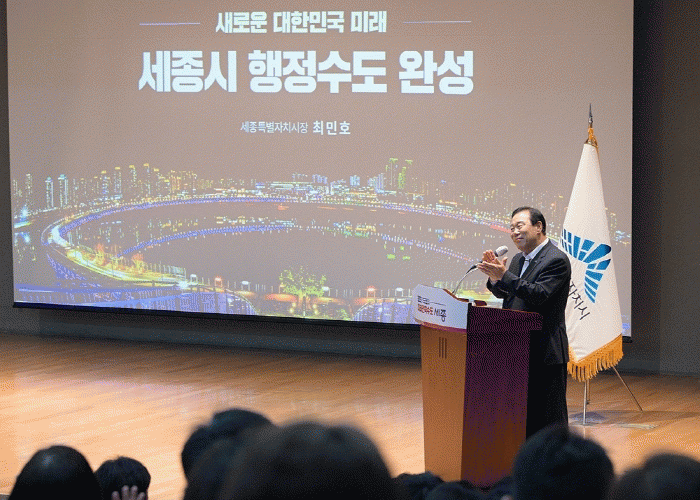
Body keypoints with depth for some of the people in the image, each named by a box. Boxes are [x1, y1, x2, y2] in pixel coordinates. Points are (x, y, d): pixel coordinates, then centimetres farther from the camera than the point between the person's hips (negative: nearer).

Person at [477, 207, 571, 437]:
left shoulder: (557, 260, -13)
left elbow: (538, 295, -23)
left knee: (548, 415, -4)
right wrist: (495, 276, -5)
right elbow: (503, 293, 15)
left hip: (545, 352, -9)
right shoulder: (519, 259, 15)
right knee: (523, 415, 13)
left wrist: (503, 275, -27)